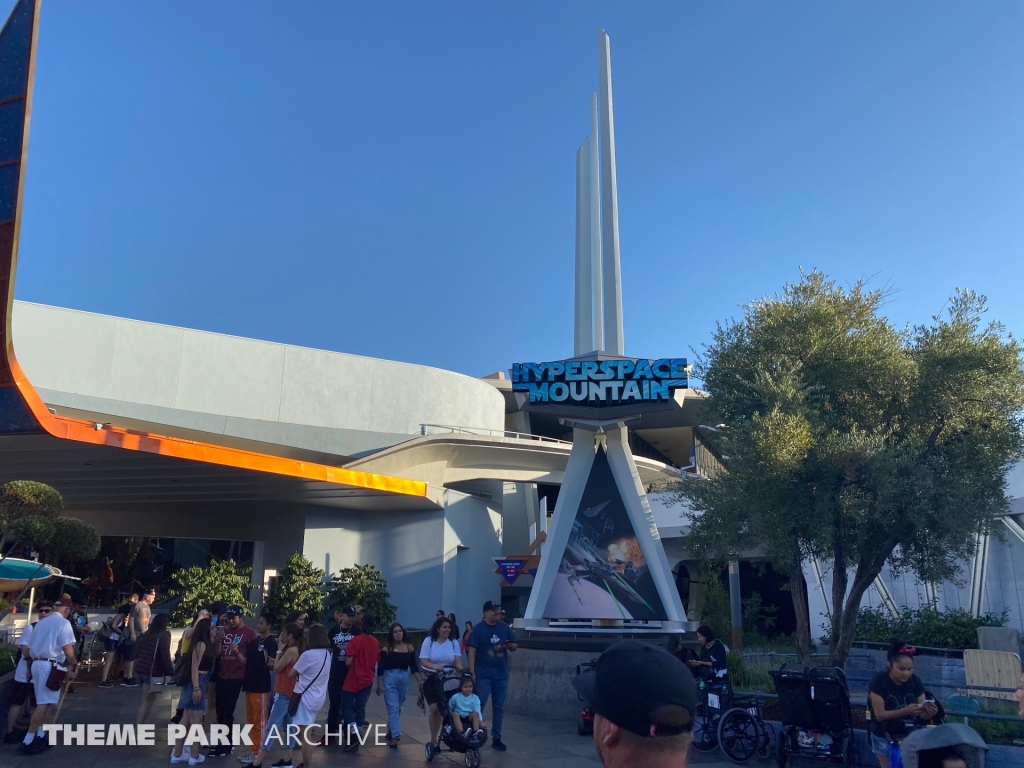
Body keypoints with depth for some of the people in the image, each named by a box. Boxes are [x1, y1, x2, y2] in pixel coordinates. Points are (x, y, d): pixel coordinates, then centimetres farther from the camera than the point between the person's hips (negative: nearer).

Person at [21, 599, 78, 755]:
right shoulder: (63, 622, -7)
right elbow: (67, 647, -15)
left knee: (44, 702, 16)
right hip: (50, 666, -8)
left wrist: (30, 667, 26)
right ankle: (28, 740, -9)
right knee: (44, 703, -6)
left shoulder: (40, 623, 16)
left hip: (37, 664, 8)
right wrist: (74, 664, -5)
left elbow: (30, 647, 19)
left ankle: (41, 735, 17)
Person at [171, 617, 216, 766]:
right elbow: (194, 667, -20)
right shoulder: (201, 644, -14)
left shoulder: (206, 644, 14)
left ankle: (177, 754, 18)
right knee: (196, 721, -2)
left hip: (201, 683, 10)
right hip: (197, 683, -10)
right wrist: (196, 687, -23)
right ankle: (194, 756, 4)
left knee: (187, 720, 12)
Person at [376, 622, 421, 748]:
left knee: (398, 707, 13)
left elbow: (414, 666, 6)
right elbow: (380, 668, -4)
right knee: (393, 707, -10)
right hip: (389, 679, -3)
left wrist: (419, 681, 2)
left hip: (404, 679, 3)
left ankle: (391, 731, 31)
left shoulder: (409, 647, 2)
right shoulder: (386, 648, -6)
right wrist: (379, 684, -6)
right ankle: (395, 735, -15)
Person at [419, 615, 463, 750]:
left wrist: (460, 668, -31)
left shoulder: (453, 642, -1)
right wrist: (435, 666, -33)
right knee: (435, 709, -12)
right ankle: (433, 740, 0)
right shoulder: (429, 641, -7)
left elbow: (457, 660, -8)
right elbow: (423, 661, -14)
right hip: (431, 679, -2)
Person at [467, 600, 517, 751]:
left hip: (501, 674, 4)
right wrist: (472, 672, -14)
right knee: (479, 704, -3)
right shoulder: (478, 629, -6)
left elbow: (514, 646, 11)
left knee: (499, 707, 9)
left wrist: (511, 645, -14)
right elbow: (472, 651, -8)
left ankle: (496, 738, 18)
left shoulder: (505, 628, 4)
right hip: (483, 674, -4)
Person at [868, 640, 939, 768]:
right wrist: (905, 710, -37)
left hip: (909, 735, 3)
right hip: (884, 737, -3)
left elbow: (922, 714, -9)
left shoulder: (915, 681, -8)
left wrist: (929, 712, -33)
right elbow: (880, 714, -24)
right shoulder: (879, 681, -20)